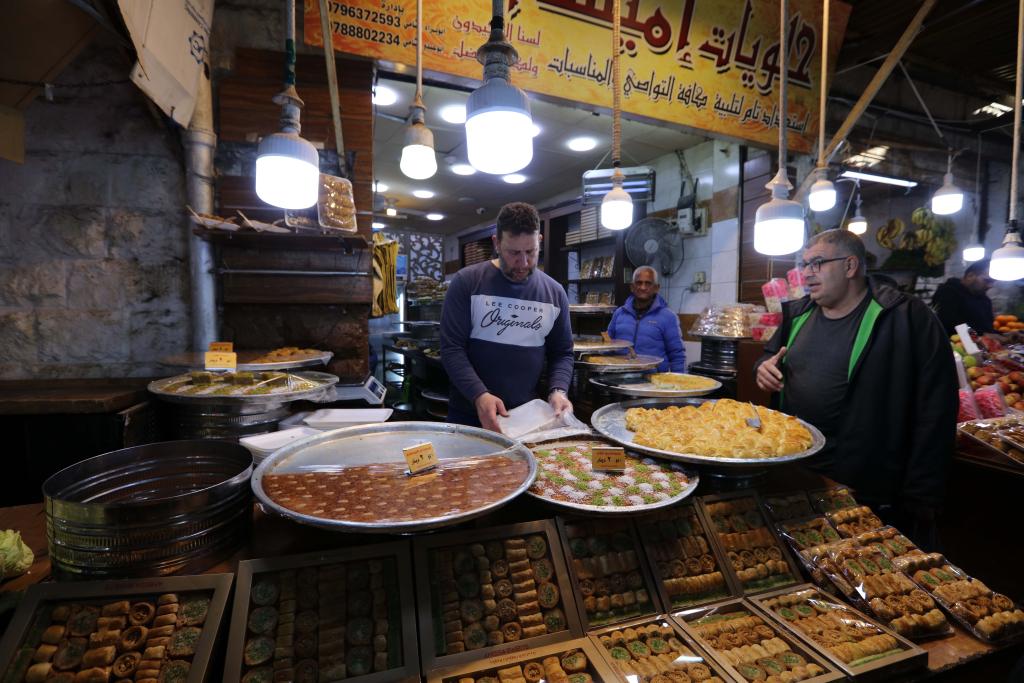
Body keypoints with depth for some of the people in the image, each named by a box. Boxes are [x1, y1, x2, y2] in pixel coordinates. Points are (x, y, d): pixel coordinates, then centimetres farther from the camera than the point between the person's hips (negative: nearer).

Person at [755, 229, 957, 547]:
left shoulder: (909, 319, -13)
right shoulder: (797, 314, 6)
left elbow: (934, 413, -16)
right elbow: (771, 353, 22)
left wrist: (920, 500, -16)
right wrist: (764, 366, -3)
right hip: (792, 476, 6)